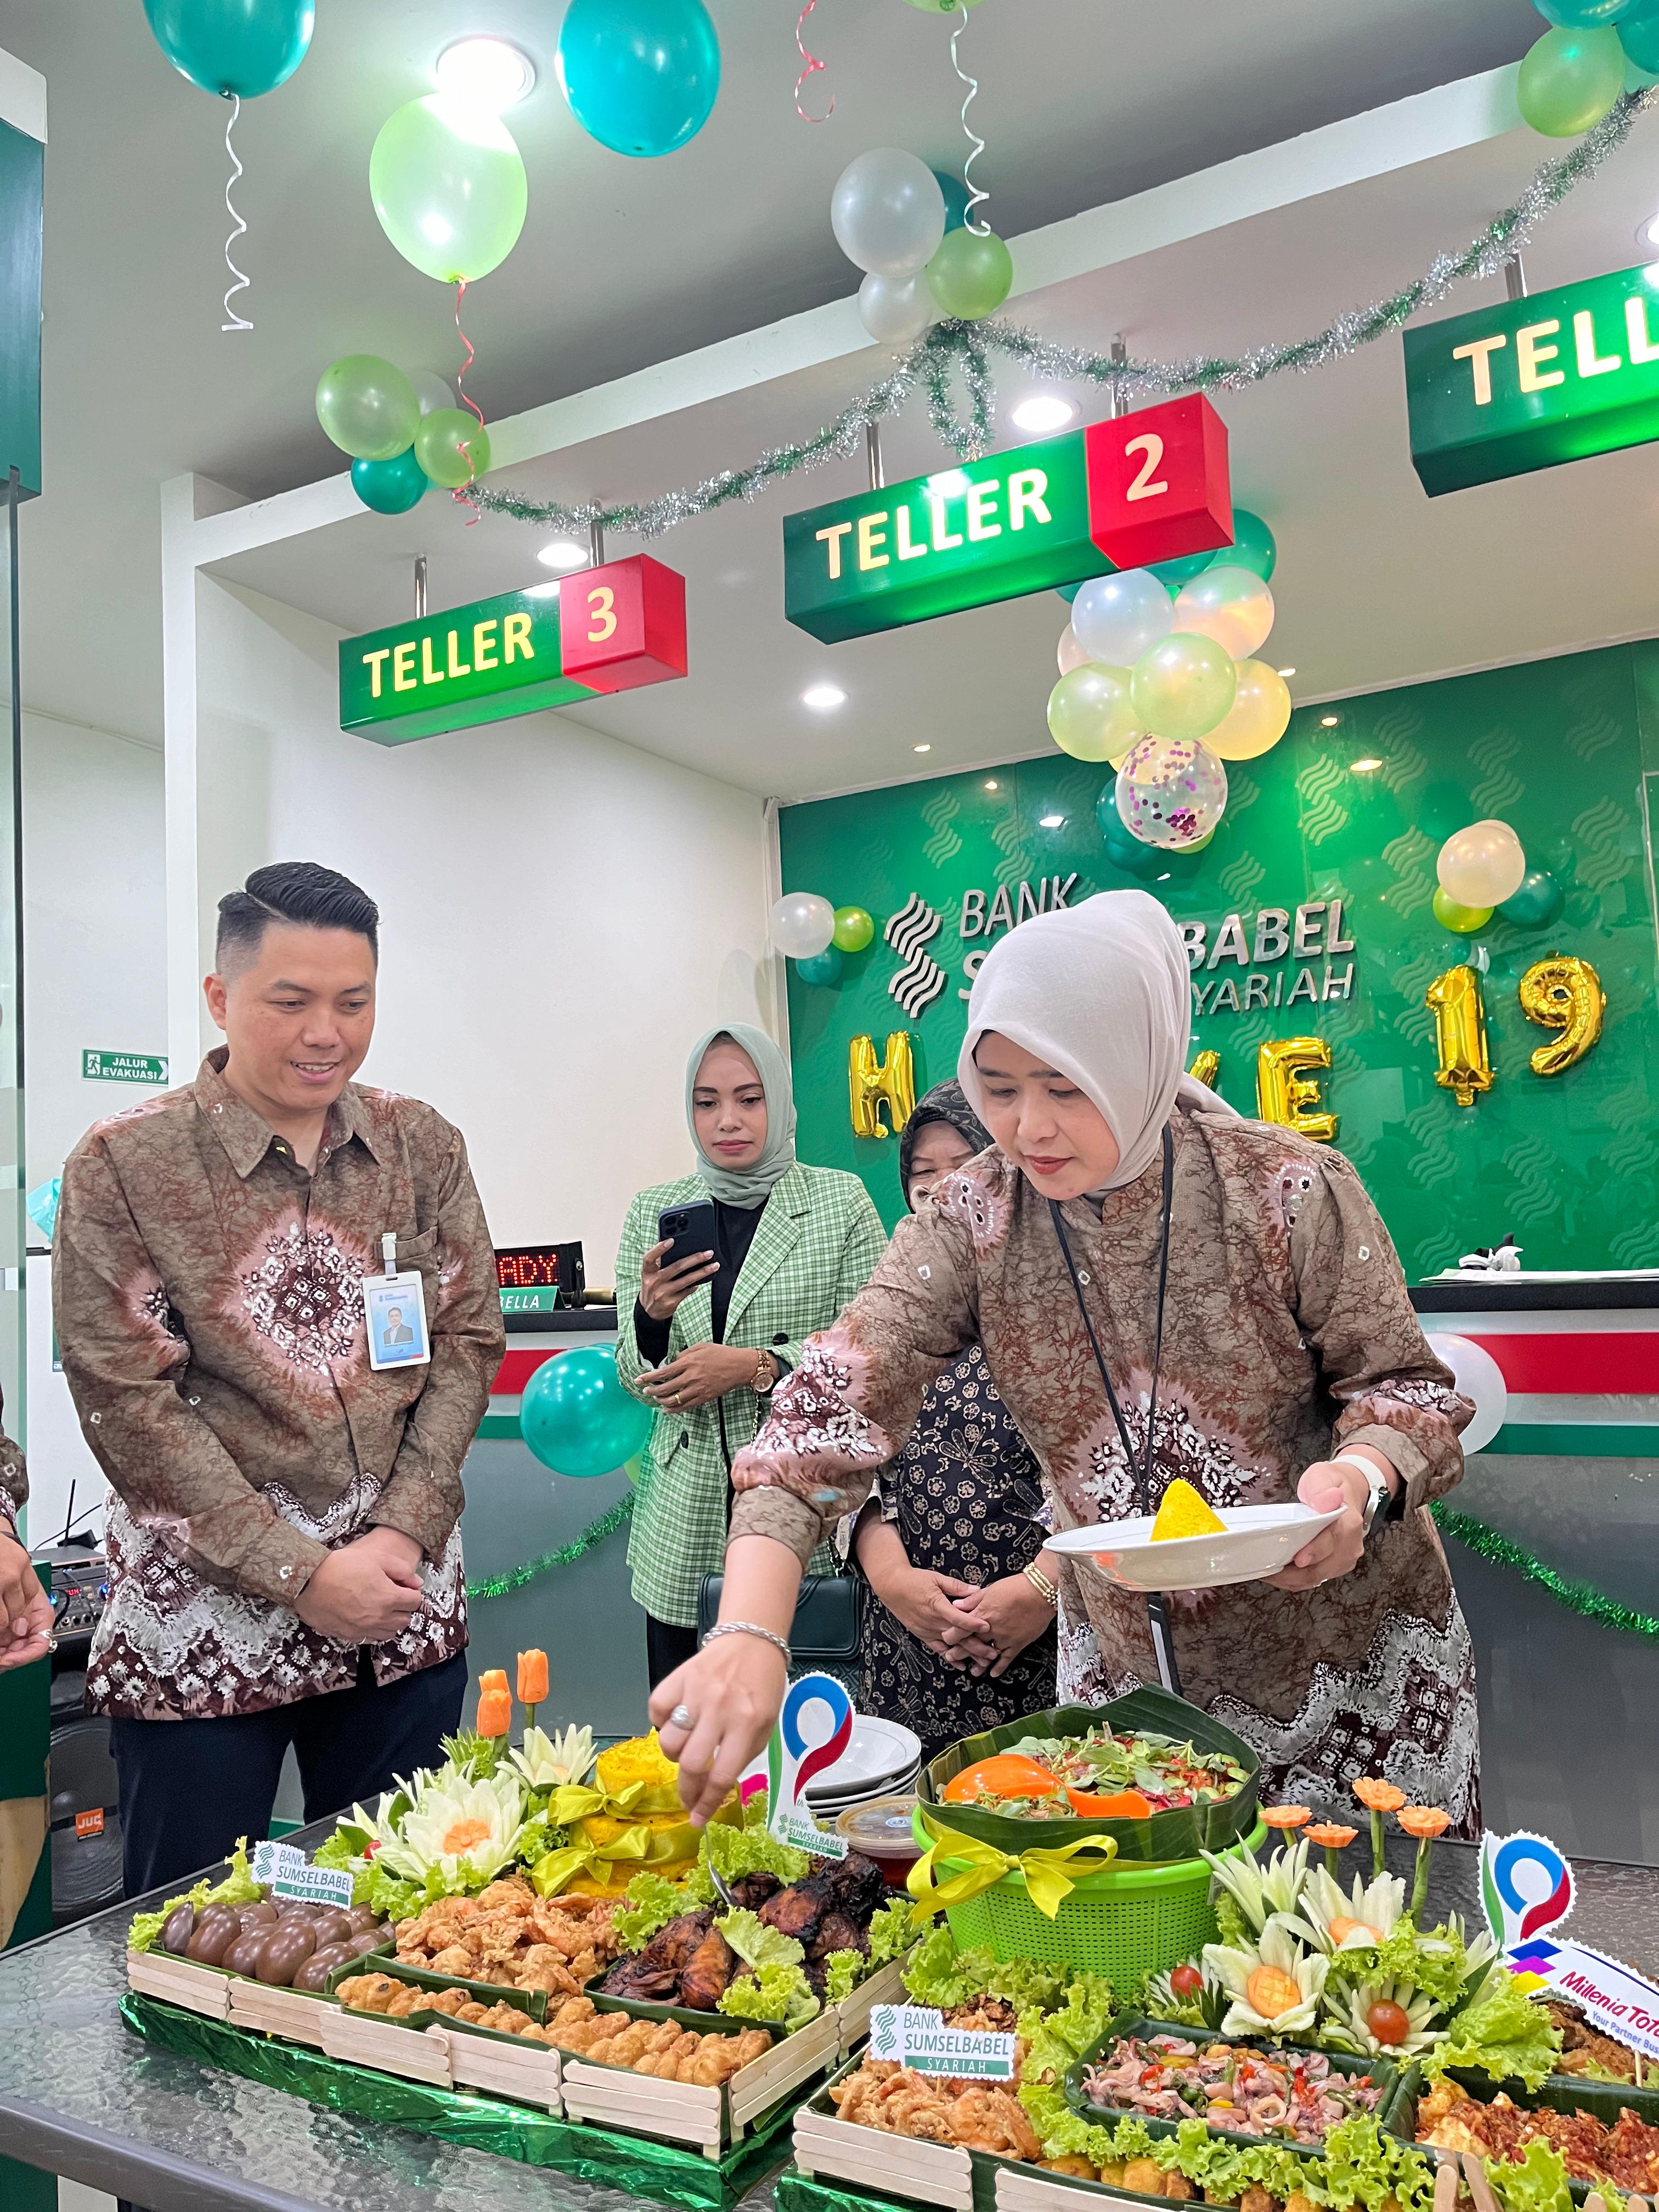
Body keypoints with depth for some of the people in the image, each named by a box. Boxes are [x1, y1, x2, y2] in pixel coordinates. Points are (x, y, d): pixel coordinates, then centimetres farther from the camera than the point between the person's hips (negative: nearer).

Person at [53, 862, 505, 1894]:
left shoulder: (426, 1147, 3)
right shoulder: (122, 1163, -7)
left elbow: (468, 1343, 3)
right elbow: (126, 1397, -10)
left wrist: (401, 1532, -9)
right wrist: (301, 1574, -13)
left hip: (406, 1615, 3)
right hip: (201, 1624, -3)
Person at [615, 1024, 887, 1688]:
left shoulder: (840, 1200, 0)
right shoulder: (653, 1211, 7)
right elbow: (637, 1380, 8)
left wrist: (752, 1366, -16)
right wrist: (652, 1315, -13)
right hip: (684, 1525, 2)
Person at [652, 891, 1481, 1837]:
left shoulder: (1292, 1191, -20)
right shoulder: (972, 1220, -15)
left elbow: (1403, 1385, -8)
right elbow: (836, 1405, -23)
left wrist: (1359, 1477, -31)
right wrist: (749, 1635, -37)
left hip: (1362, 1657, -1)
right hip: (1133, 1666, 2)